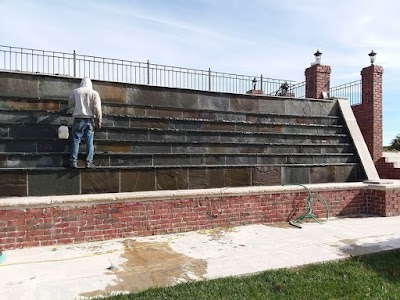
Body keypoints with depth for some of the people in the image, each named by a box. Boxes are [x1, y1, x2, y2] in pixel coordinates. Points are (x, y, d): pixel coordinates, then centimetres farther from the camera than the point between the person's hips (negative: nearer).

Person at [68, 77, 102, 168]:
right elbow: (97, 108, -4)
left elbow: (71, 104, 14)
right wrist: (99, 121, 1)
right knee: (89, 141, 3)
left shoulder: (75, 91, 5)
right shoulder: (94, 93, 2)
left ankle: (73, 161, 0)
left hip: (78, 119, 0)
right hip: (90, 119, 0)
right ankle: (89, 162, 1)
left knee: (76, 140, 3)